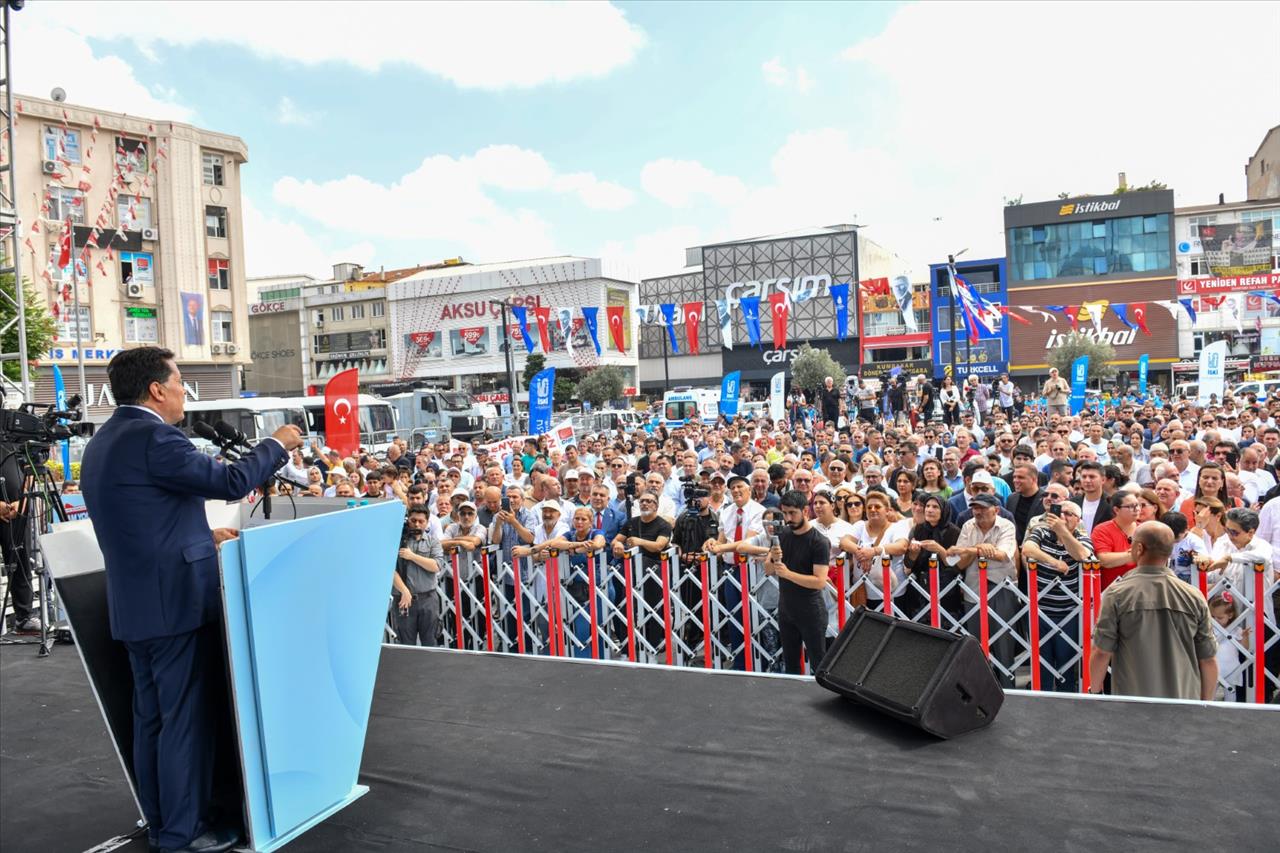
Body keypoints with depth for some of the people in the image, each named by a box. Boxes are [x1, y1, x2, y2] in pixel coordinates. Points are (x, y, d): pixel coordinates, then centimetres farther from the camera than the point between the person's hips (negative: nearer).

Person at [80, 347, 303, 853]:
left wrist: (204, 537, 22)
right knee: (187, 717, 1)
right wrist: (277, 444, -3)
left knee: (152, 715, 16)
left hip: (134, 603, 10)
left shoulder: (101, 443, 14)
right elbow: (230, 482, -18)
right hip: (175, 601, -10)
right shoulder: (153, 436, -18)